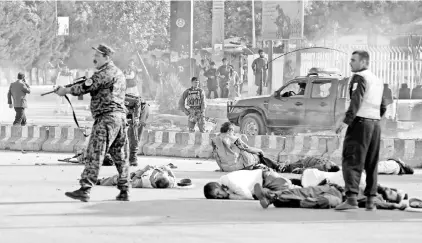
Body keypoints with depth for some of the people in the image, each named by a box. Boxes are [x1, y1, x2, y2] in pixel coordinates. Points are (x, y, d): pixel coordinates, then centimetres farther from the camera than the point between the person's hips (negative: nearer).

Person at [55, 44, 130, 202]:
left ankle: (85, 190, -18)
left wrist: (66, 91, -2)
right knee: (120, 156, 11)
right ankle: (124, 192, 13)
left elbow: (87, 86, -14)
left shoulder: (106, 72, -9)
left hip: (106, 117, -10)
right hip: (121, 116, 10)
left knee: (94, 154, -13)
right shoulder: (118, 73, 22)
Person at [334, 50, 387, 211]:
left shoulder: (359, 77, -7)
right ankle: (371, 200, 11)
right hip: (375, 125, 8)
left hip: (360, 123, -8)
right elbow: (383, 108, 22)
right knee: (371, 164, 12)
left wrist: (346, 120, -29)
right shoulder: (378, 81, 19)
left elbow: (356, 101, -21)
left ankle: (352, 198, -23)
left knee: (352, 161, -11)